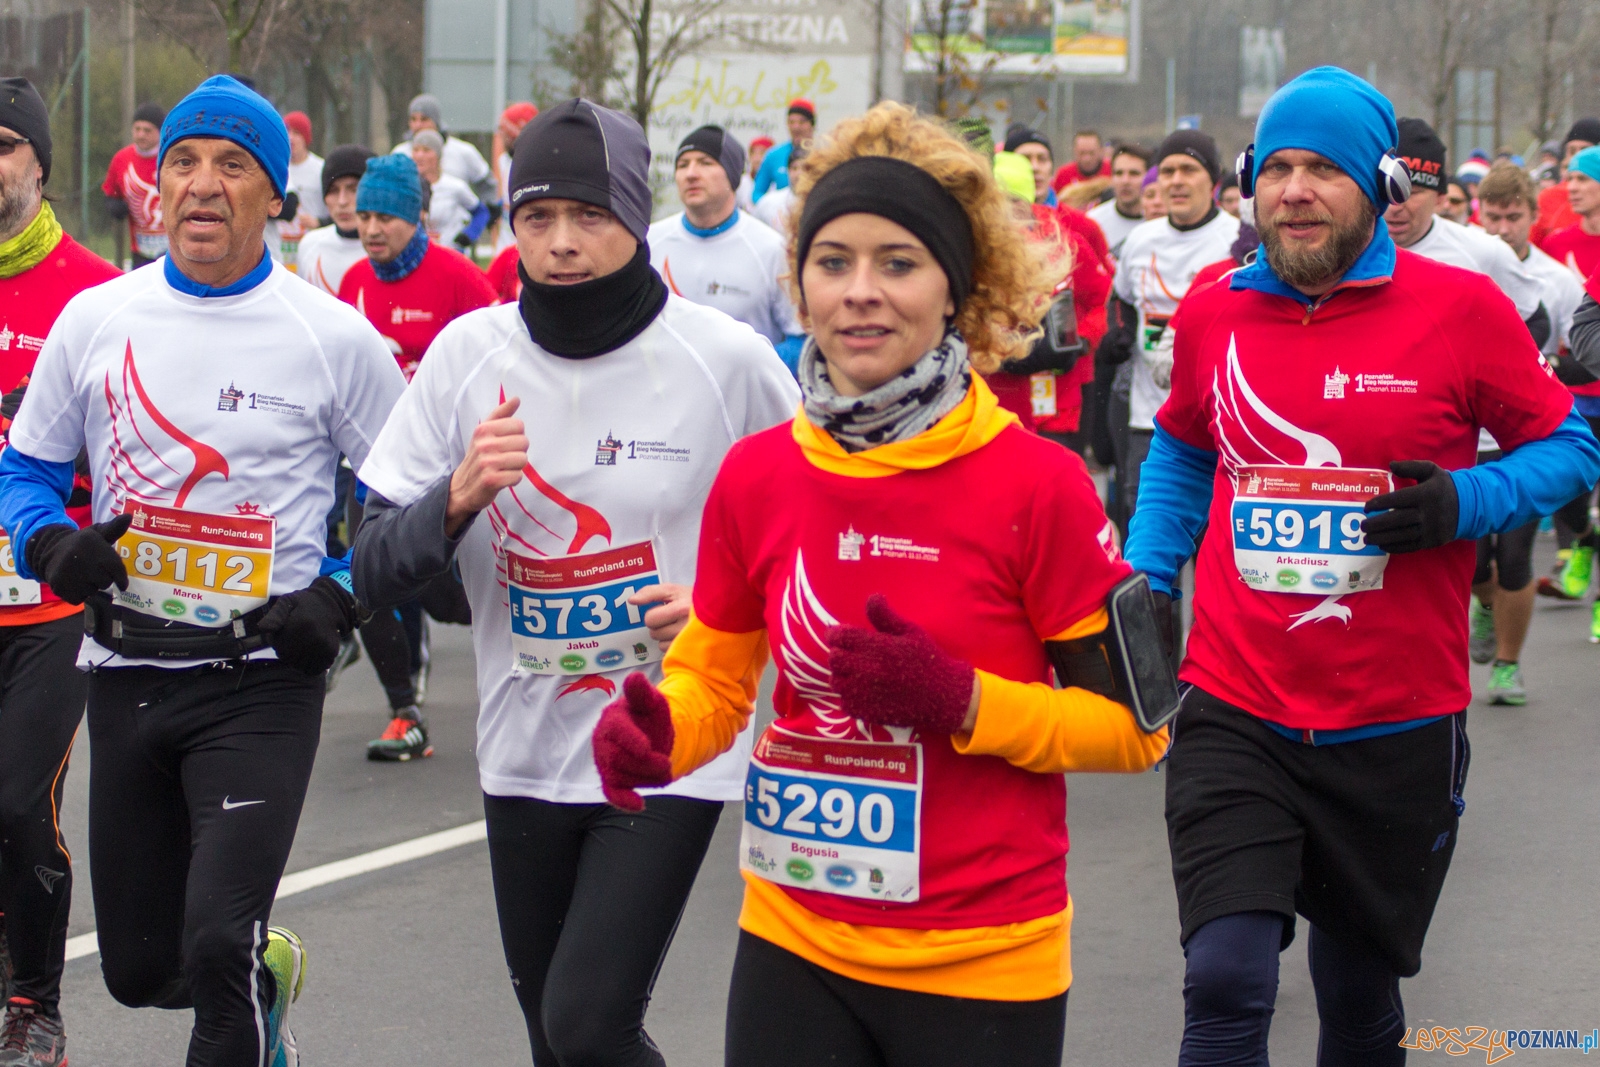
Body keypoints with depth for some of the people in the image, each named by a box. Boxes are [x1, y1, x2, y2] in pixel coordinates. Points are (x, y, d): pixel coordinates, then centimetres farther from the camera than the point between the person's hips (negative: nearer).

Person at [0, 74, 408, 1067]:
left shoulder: (336, 338, -5)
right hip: (126, 675, 4)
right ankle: (269, 971, 45)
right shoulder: (95, 319, 3)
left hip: (262, 678, -4)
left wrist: (341, 594, -11)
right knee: (140, 968, 13)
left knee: (219, 947, -20)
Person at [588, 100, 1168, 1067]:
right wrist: (654, 727, -10)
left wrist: (959, 702, -19)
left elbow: (1134, 725, -7)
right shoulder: (756, 477, 0)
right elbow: (715, 680, 11)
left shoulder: (1037, 485, -12)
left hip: (983, 967, -3)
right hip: (795, 947, 3)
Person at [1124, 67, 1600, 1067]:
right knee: (1225, 980, -16)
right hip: (1234, 717, 1)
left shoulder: (1462, 309, -8)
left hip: (1399, 734, -1)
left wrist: (1466, 504, -17)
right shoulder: (1212, 315, 2)